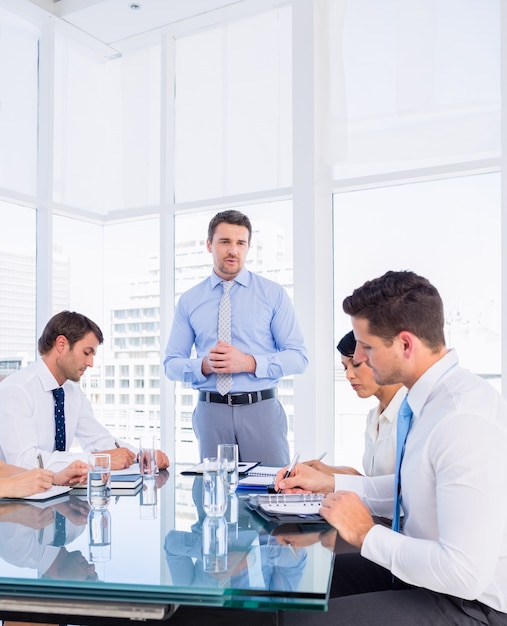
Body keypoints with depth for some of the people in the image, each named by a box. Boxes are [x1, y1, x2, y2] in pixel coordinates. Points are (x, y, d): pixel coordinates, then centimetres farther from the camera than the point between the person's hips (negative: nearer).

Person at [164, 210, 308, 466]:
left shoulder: (273, 294, 1)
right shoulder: (188, 301, 6)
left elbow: (298, 357, -2)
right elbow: (171, 364, 7)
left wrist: (249, 363, -17)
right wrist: (204, 365, -14)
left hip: (262, 409, -1)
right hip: (211, 411, 1)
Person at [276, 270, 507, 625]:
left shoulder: (466, 422, -30)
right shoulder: (433, 397, 0)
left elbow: (465, 573, -31)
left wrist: (366, 534, -19)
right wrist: (329, 483, 10)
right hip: (424, 569, 9)